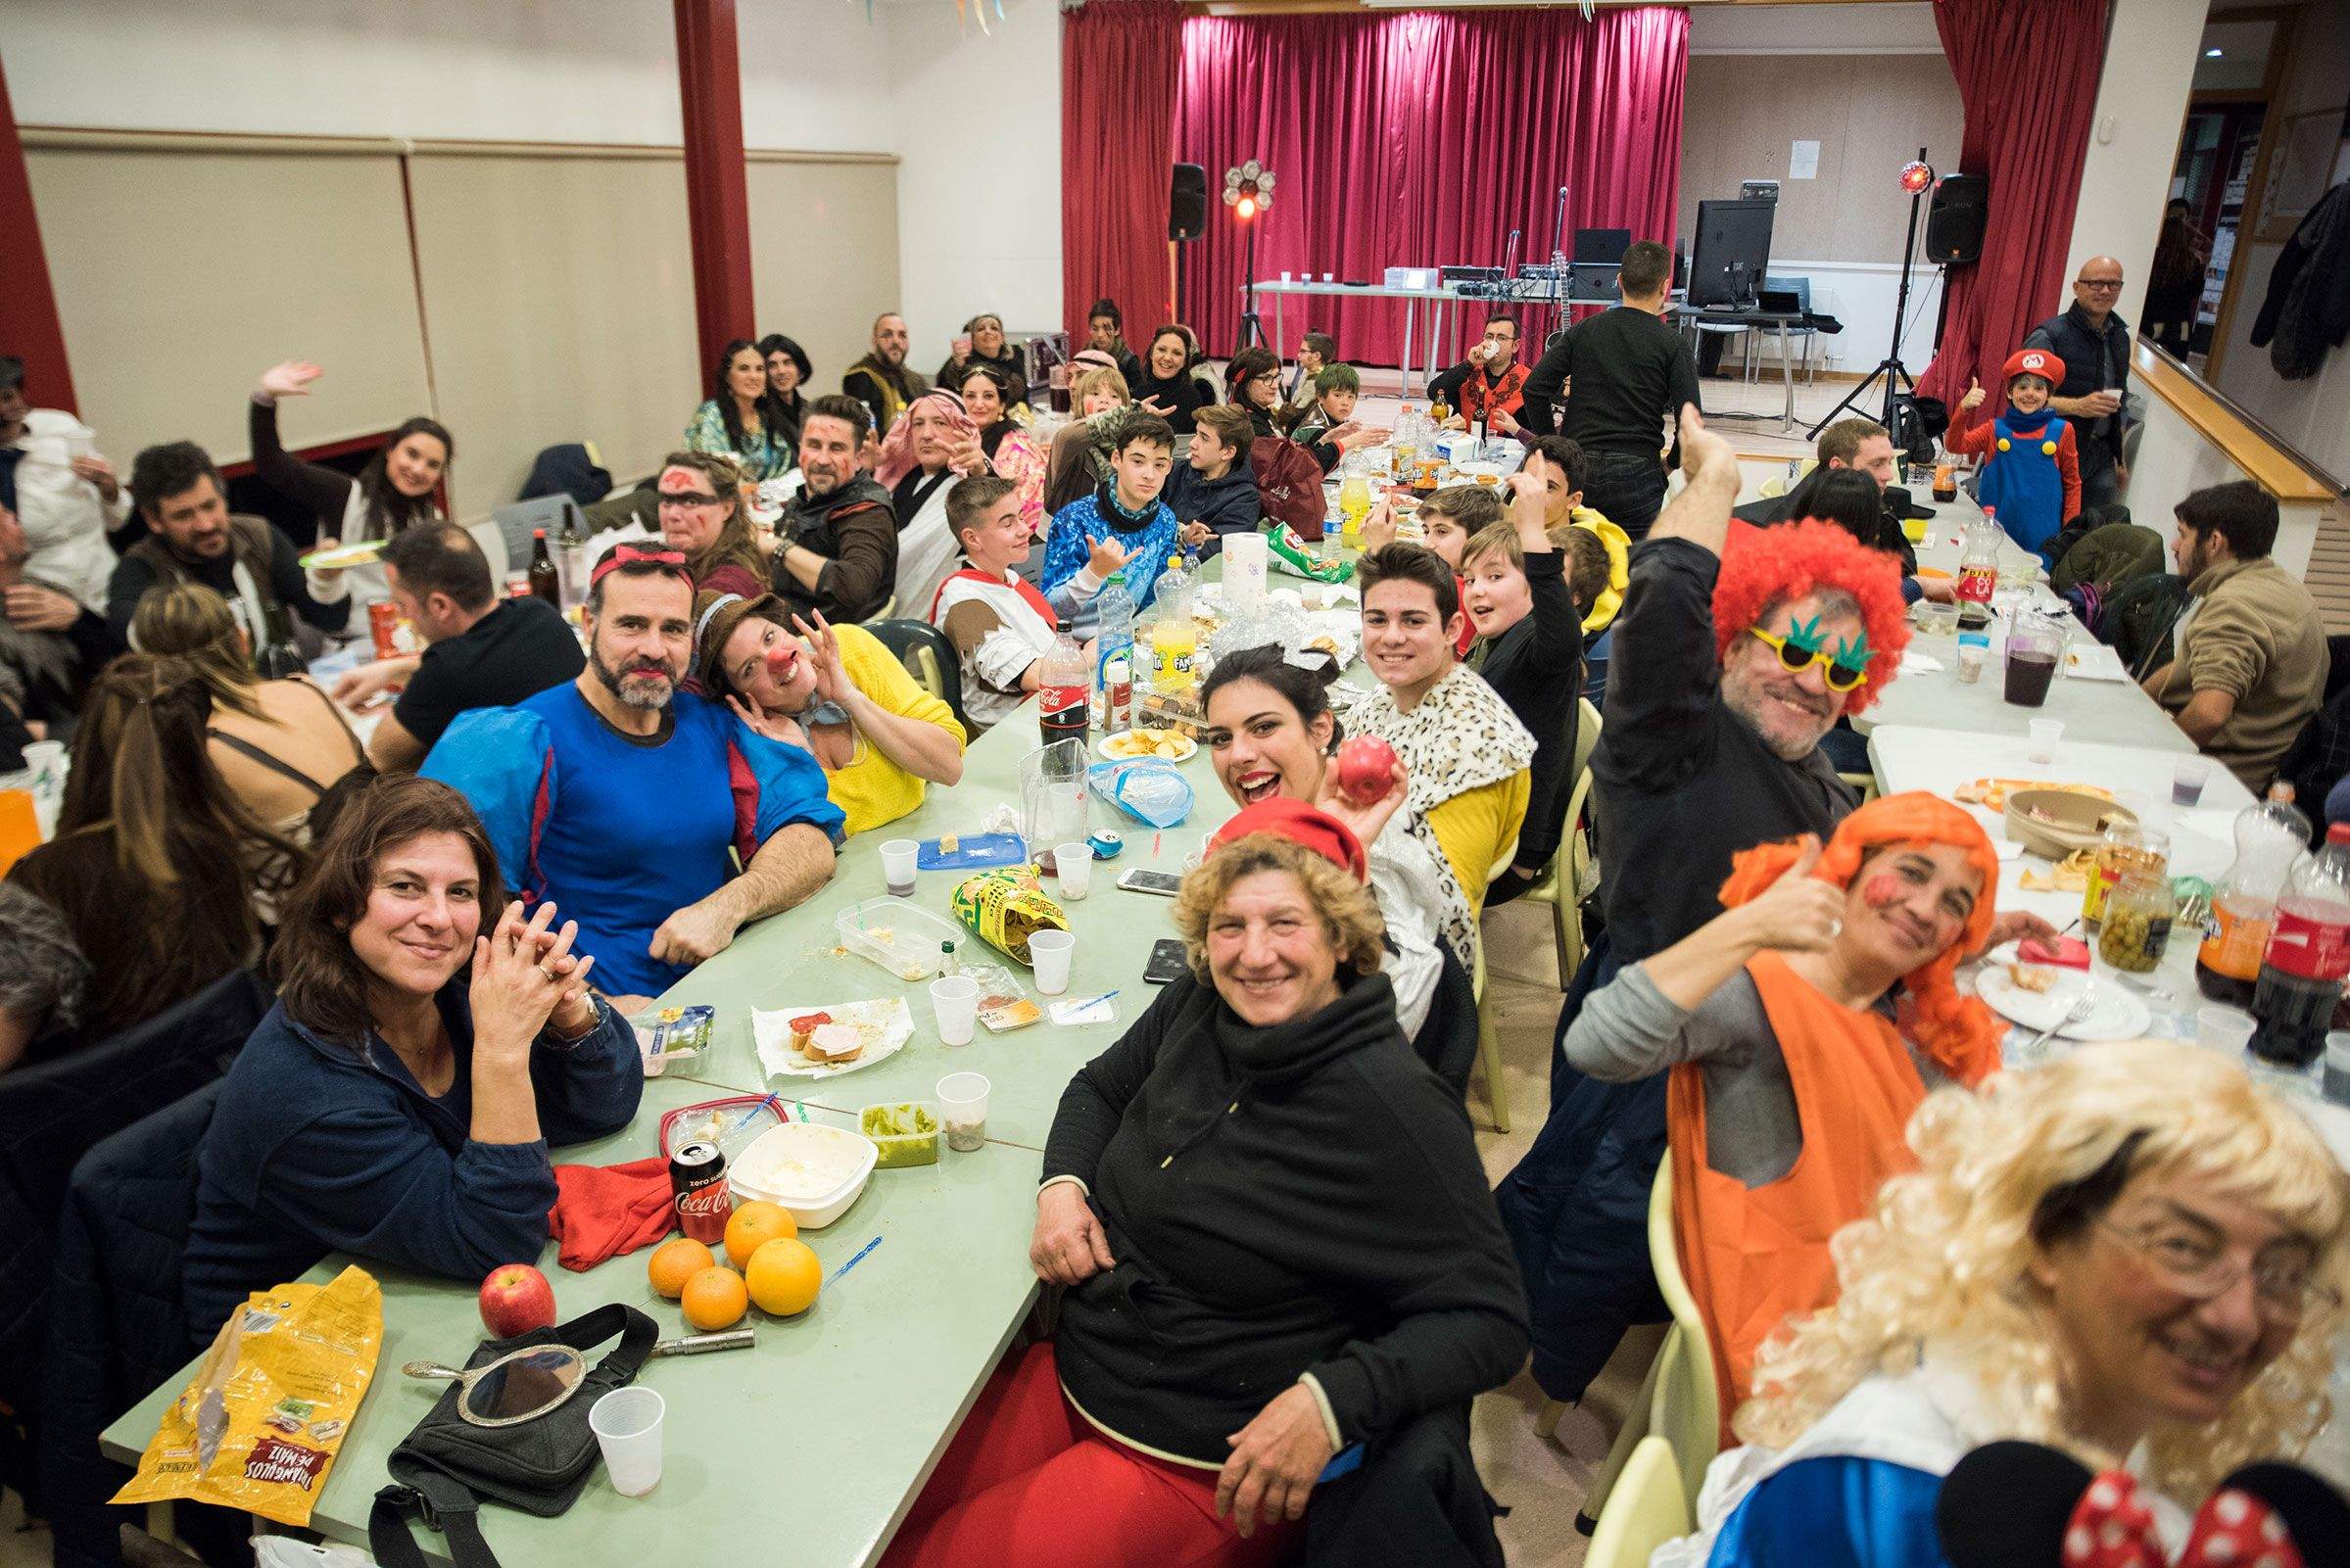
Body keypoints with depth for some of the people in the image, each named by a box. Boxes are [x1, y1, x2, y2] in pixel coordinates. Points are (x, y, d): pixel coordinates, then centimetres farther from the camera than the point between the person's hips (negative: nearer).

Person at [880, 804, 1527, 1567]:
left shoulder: (1393, 1107, -22)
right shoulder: (1197, 1006, -1)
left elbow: (1488, 1320, -19)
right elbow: (1099, 1087, 18)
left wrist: (1331, 1399, -32)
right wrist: (1061, 1185, -2)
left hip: (1213, 1468, -6)